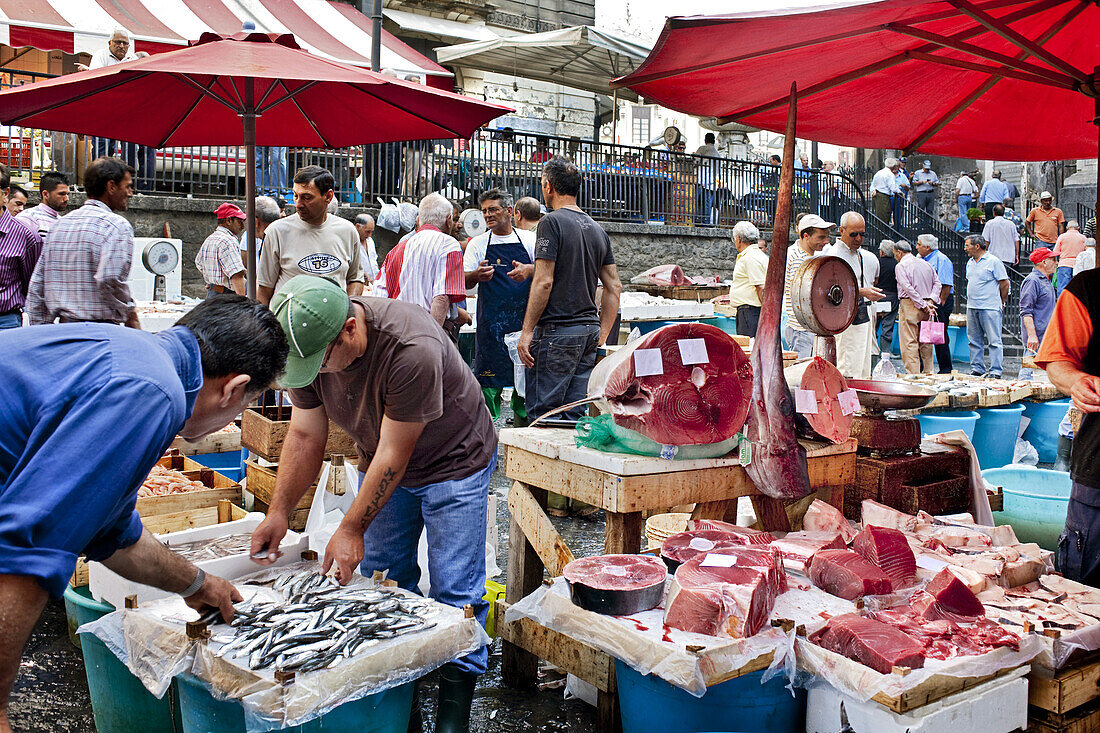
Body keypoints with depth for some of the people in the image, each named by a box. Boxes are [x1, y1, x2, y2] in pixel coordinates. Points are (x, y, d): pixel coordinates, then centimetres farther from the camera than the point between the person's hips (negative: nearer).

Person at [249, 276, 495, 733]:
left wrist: (351, 529, -24)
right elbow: (305, 437, -7)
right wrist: (279, 512, -12)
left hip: (453, 460, -6)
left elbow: (395, 453, -29)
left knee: (454, 591, -5)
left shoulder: (411, 349, -37)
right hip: (380, 462, 6)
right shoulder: (309, 343, -16)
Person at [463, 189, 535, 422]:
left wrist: (529, 270, -19)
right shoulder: (477, 244, 9)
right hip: (491, 322, -1)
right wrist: (477, 275, -20)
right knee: (488, 383, -4)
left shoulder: (529, 240, 9)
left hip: (525, 319, 1)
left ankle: (523, 430, 16)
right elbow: (465, 282, 3)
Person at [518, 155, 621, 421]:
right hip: (589, 331, 7)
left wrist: (527, 331, -11)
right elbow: (614, 286, 13)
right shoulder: (598, 229, 14)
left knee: (542, 415, -3)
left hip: (556, 332, -7)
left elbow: (544, 282, -15)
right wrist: (601, 334, 18)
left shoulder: (552, 222, -8)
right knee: (574, 415, 10)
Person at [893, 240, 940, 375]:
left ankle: (913, 374, -11)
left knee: (909, 343, -6)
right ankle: (927, 372, 14)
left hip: (909, 305, -7)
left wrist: (924, 306, -13)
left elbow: (908, 288, -15)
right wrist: (930, 301, -2)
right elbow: (937, 283, 9)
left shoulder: (901, 266, -5)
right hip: (926, 310, 7)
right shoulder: (926, 264, 15)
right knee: (925, 341, 12)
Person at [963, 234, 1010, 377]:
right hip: (972, 307, 7)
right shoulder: (970, 263, 15)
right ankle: (977, 369, 16)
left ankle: (995, 371, -3)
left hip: (990, 308, -7)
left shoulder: (993, 262, -7)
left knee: (994, 341, -5)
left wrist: (1000, 303, 2)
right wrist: (972, 301, 18)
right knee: (974, 340, 9)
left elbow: (1004, 284, -5)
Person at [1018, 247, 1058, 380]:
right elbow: (1025, 311, -18)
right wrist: (1032, 335, -25)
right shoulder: (1032, 281, -11)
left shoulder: (1047, 281, 20)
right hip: (1036, 338, -10)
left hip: (1047, 336, 10)